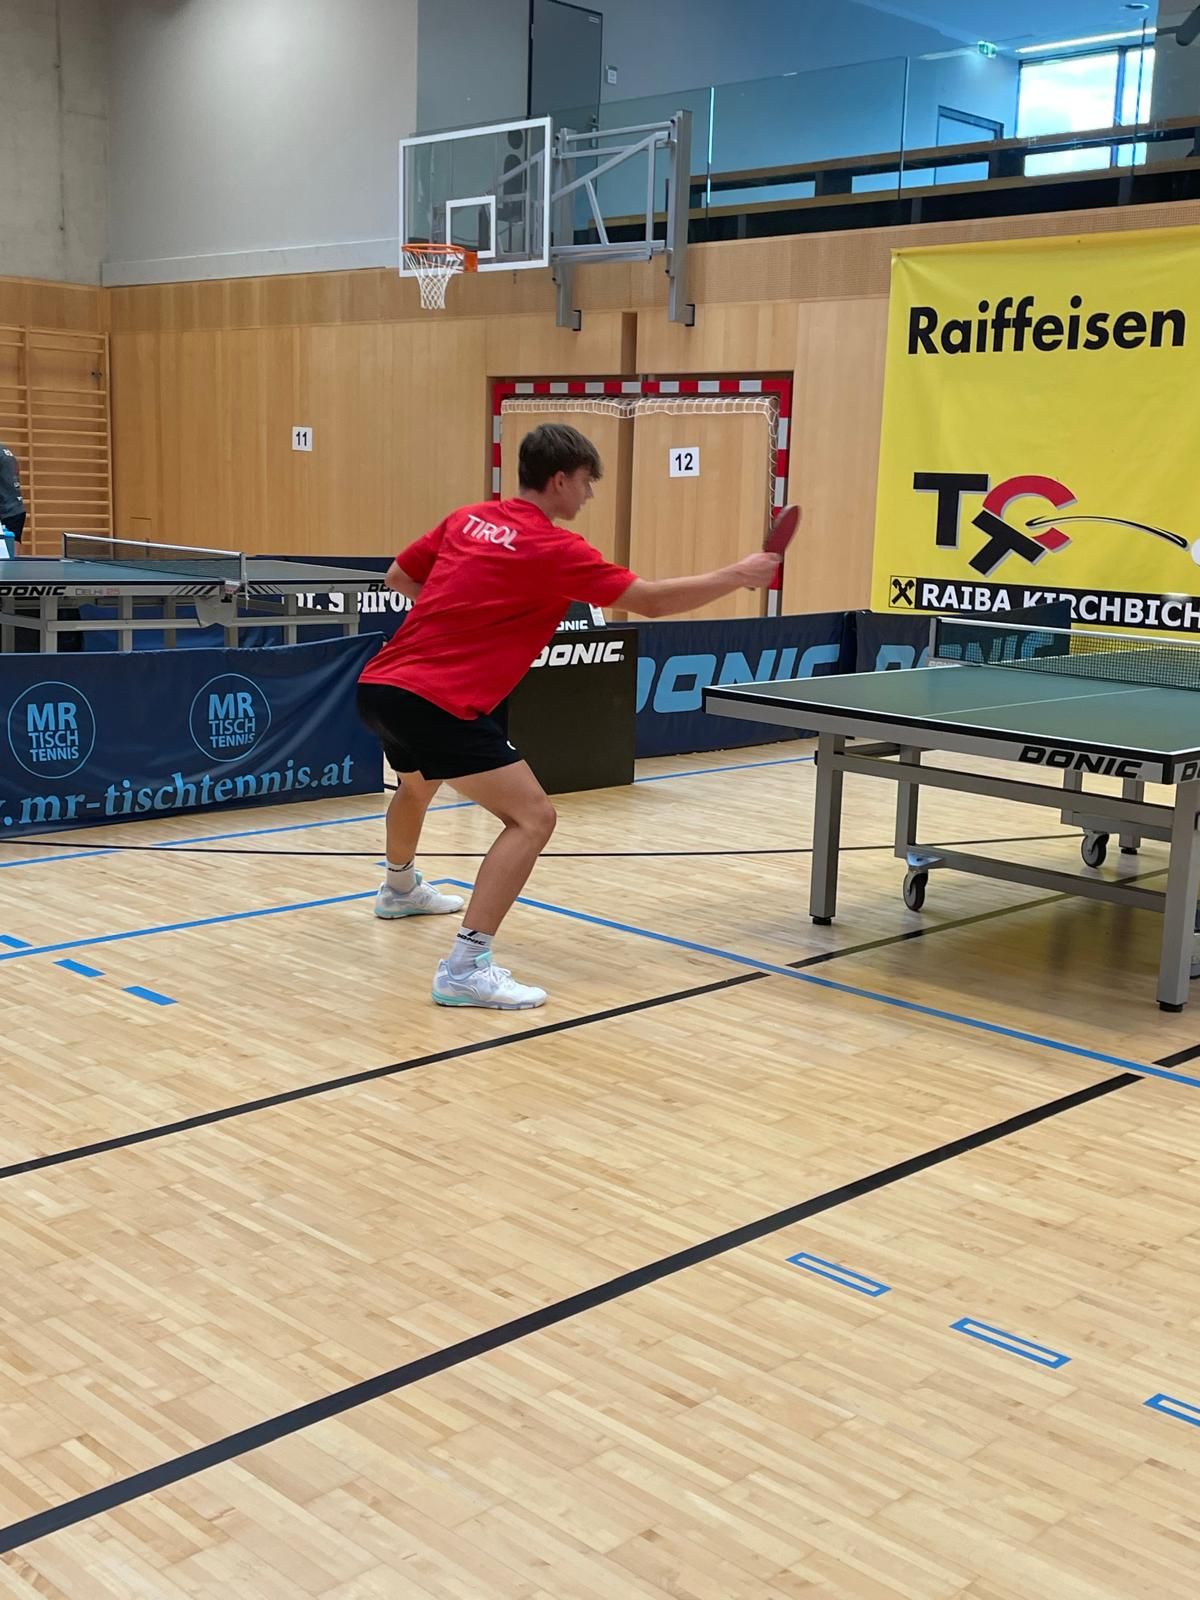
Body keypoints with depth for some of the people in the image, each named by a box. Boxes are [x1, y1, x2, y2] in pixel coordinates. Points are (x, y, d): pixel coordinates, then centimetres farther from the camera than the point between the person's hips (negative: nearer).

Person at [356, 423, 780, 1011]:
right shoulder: (554, 548, -10)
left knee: (418, 784, 37)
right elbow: (652, 600, -10)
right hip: (437, 703, -9)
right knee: (532, 817, -9)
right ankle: (466, 968, -16)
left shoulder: (466, 519, 12)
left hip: (379, 684, 9)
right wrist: (737, 575, 1)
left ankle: (399, 889, 65)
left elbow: (397, 578, 22)